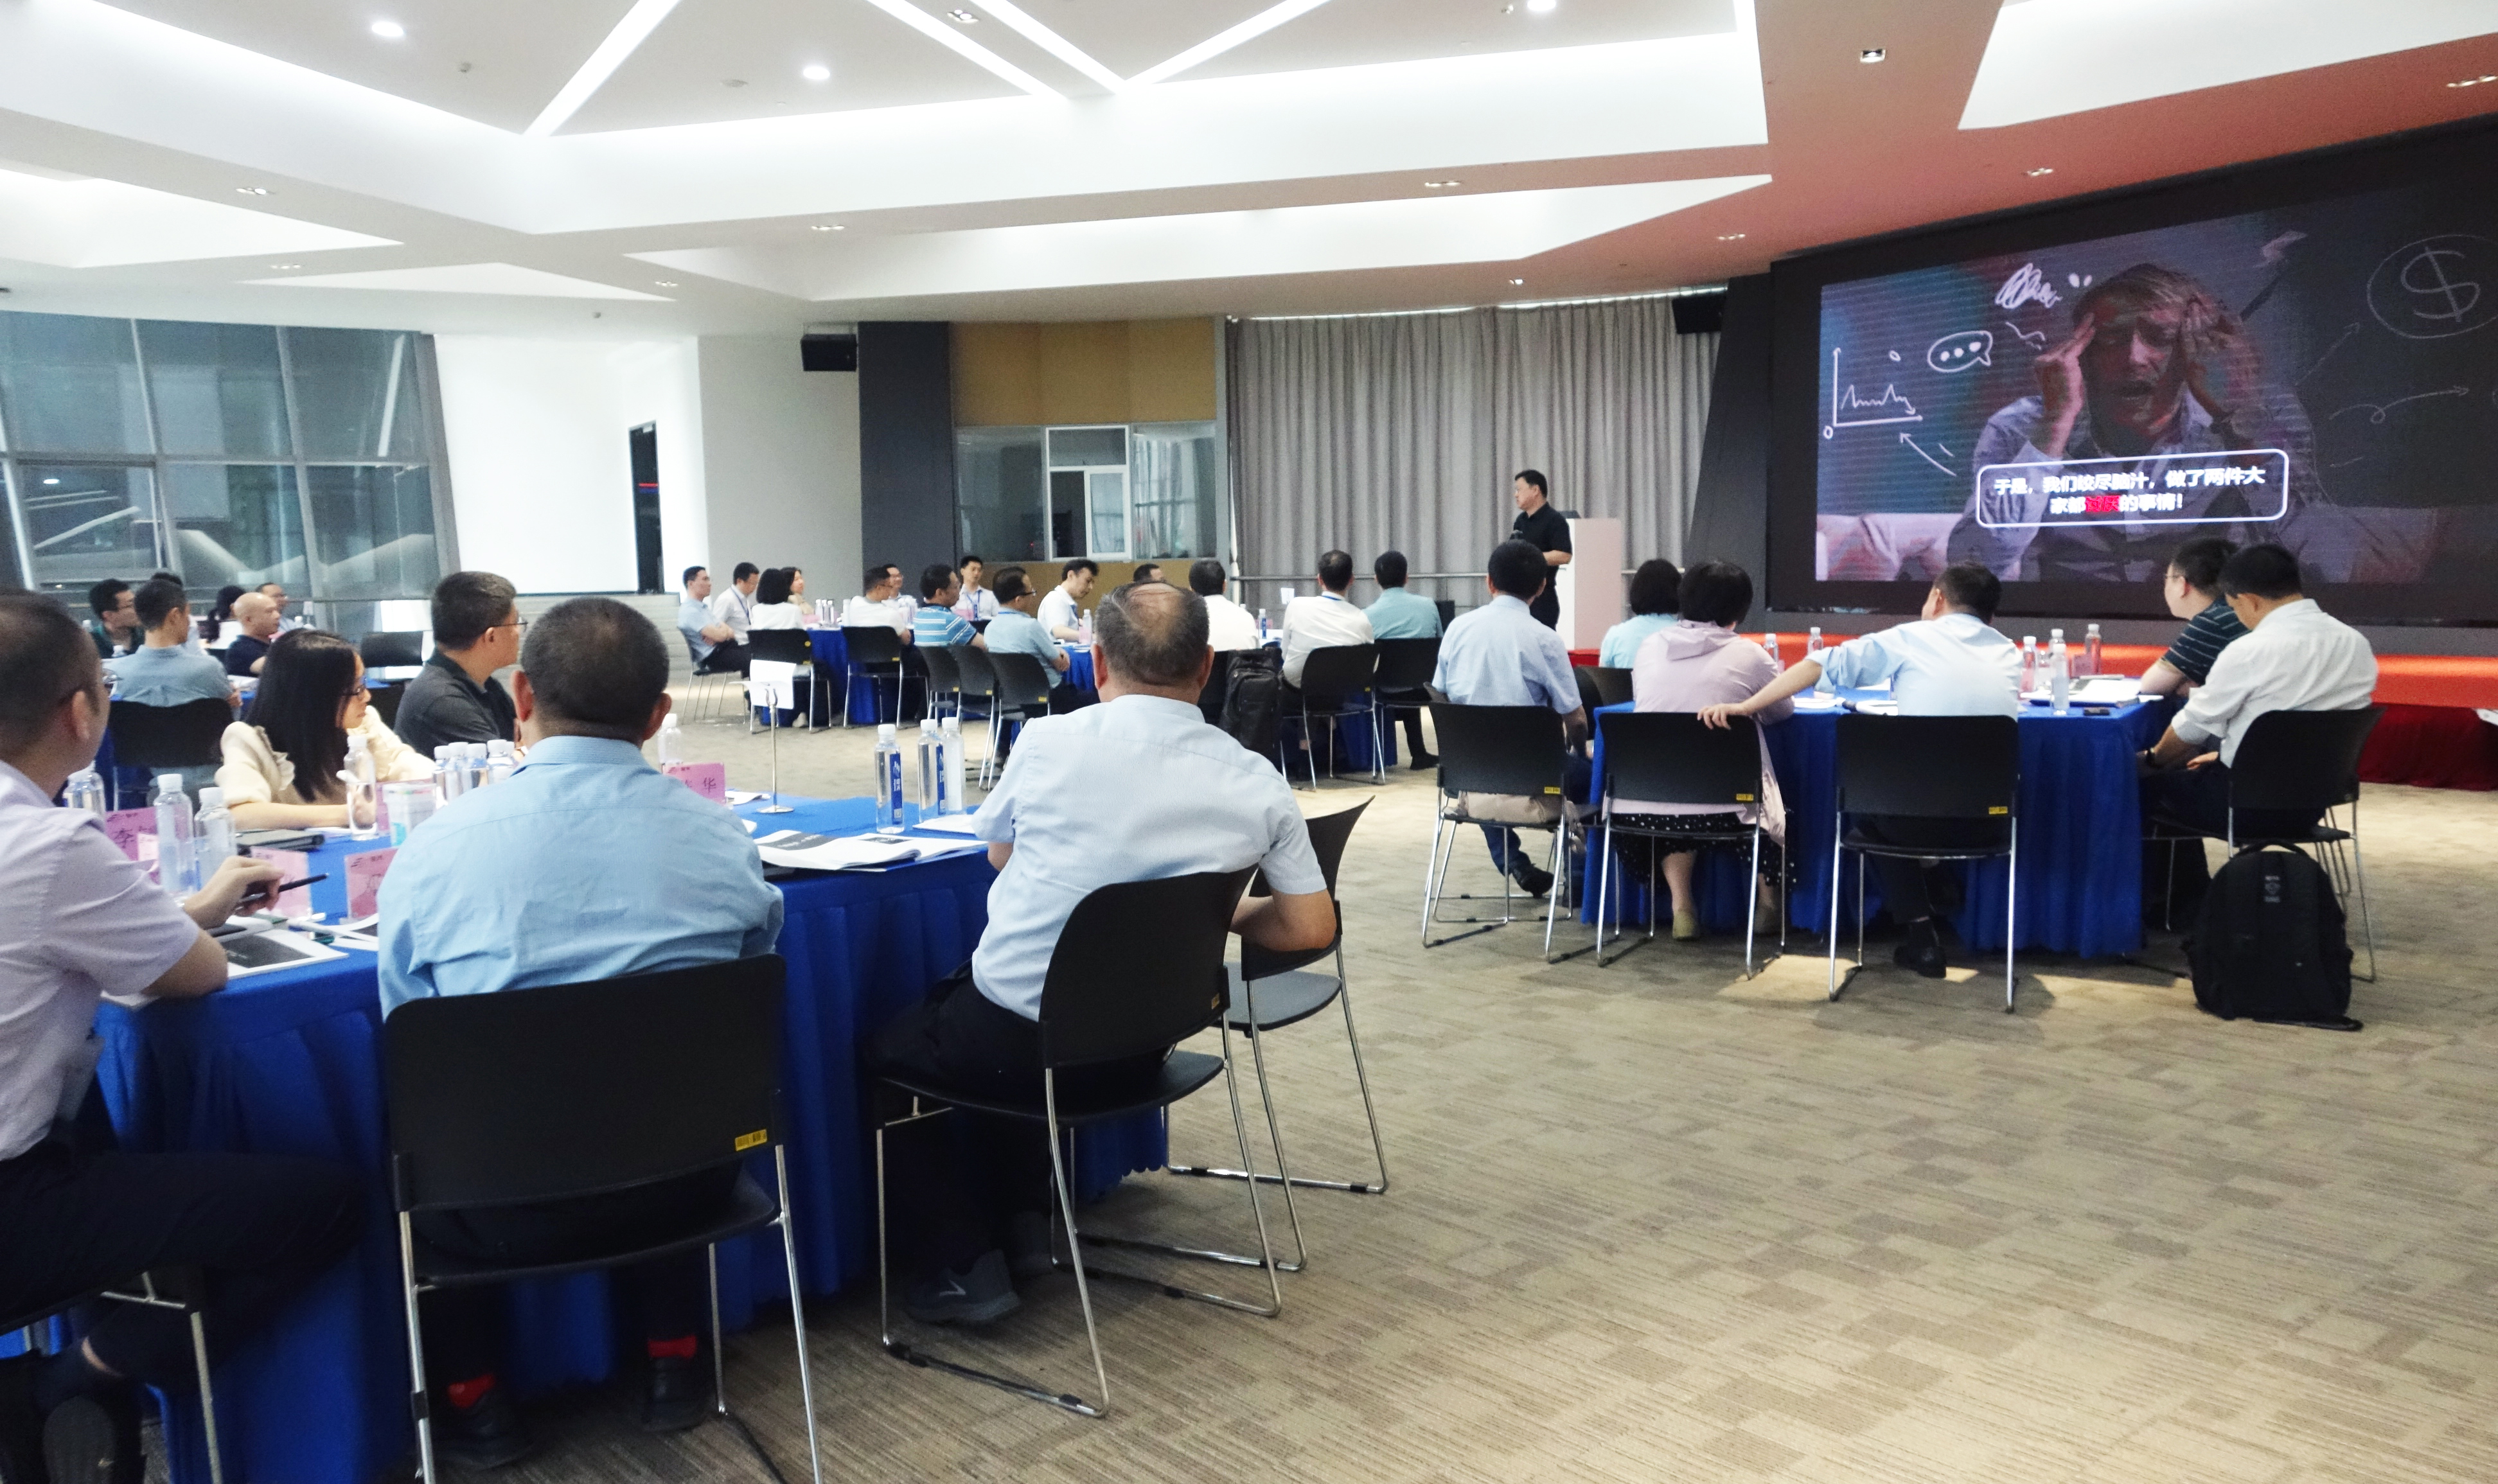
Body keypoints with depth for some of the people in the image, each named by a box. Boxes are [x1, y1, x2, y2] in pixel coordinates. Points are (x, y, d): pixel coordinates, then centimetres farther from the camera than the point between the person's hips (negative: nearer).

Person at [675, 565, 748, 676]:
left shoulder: (703, 607, 20)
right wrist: (728, 632, 4)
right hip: (713, 657, -10)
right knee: (753, 660, -26)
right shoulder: (689, 611, -11)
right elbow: (720, 635, -19)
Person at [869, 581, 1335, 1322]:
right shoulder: (1258, 783, -8)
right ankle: (1028, 1221, 32)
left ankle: (967, 1264, 16)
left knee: (889, 1051, 25)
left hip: (1019, 1041, -4)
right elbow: (1310, 929, -3)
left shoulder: (1049, 742, -13)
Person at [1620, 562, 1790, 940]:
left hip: (1641, 808, 3)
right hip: (1718, 809, -3)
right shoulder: (1747, 654, -2)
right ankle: (1767, 904, 40)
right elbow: (1783, 711, 13)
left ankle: (1681, 906, 23)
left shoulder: (1650, 647, 7)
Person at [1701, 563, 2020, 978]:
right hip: (1990, 824, 4)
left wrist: (1744, 706, 3)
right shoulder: (2010, 655, 13)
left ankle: (1920, 934, 25)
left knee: (1867, 802, 32)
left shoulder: (1909, 639, 3)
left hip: (1917, 819, -4)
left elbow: (1820, 666, 0)